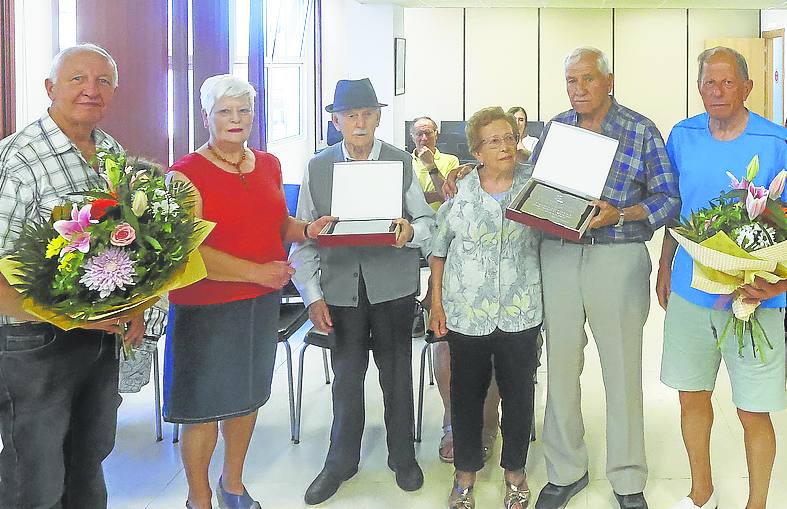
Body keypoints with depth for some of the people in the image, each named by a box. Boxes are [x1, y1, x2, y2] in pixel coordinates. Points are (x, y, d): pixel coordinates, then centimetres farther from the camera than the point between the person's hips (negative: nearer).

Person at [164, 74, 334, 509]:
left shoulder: (268, 165, 9)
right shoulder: (186, 173, -12)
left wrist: (308, 229, -1)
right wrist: (258, 271, -20)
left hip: (262, 301, 6)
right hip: (206, 306, -6)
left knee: (247, 395, 18)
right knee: (205, 406, 5)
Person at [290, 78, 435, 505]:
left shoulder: (401, 162, 1)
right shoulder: (317, 168, 2)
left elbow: (428, 222, 4)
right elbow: (304, 237, 2)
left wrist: (411, 232, -20)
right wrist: (313, 295, -4)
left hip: (393, 284, 0)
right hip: (341, 287, 1)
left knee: (397, 373, 12)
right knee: (346, 377, 11)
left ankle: (402, 455, 32)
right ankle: (341, 461, 29)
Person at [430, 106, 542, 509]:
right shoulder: (458, 191, 0)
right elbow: (439, 249, 5)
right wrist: (436, 302, 2)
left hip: (520, 313, 0)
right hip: (466, 313, 0)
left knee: (518, 393, 9)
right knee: (467, 392, 10)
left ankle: (515, 471, 29)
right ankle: (465, 472, 28)